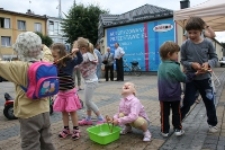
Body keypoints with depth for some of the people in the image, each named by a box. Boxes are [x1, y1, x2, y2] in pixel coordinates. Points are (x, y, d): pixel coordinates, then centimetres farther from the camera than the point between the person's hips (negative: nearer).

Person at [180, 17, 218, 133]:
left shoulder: (208, 43, -5)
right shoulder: (185, 45, -7)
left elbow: (215, 58, 2)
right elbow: (182, 61, -2)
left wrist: (208, 63, -18)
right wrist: (191, 64, -21)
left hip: (205, 78, 2)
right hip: (191, 78, -1)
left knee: (209, 101, 13)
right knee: (188, 101, 6)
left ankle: (212, 123, 34)